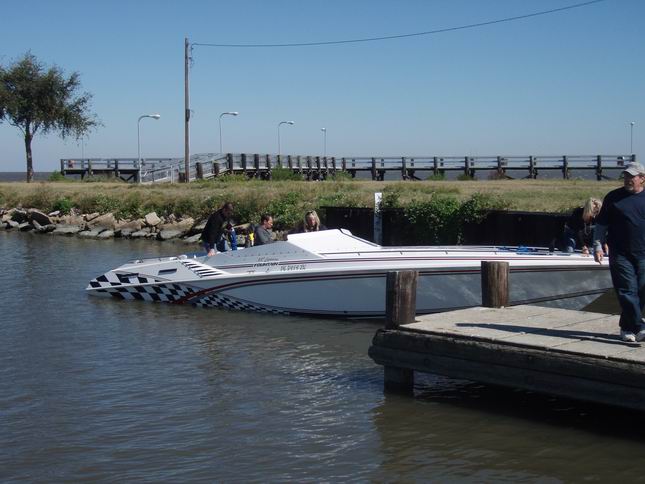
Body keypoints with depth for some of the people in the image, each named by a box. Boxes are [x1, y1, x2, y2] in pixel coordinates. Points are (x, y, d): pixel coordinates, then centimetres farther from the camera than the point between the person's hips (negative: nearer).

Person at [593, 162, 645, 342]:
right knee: (628, 290, -9)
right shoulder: (613, 197, 6)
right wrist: (597, 246, 0)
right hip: (620, 254, -2)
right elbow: (601, 224, 9)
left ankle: (627, 327, 16)